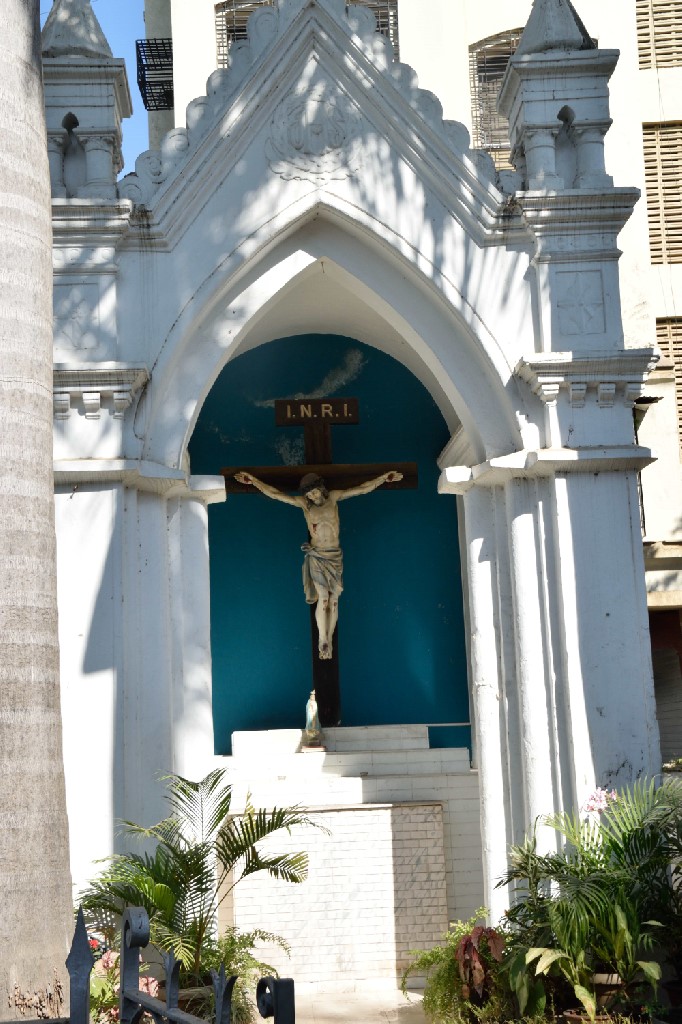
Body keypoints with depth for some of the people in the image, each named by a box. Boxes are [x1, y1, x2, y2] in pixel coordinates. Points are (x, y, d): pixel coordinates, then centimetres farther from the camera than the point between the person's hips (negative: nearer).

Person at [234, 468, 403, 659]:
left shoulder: (334, 497, 4)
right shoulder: (303, 503, 0)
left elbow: (364, 488, 4)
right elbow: (275, 494, -4)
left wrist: (384, 477, -1)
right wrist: (253, 480, -10)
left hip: (335, 556, 2)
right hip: (317, 556, -2)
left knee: (334, 600, 0)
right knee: (323, 598, -12)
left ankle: (328, 641, 6)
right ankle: (323, 641, -5)